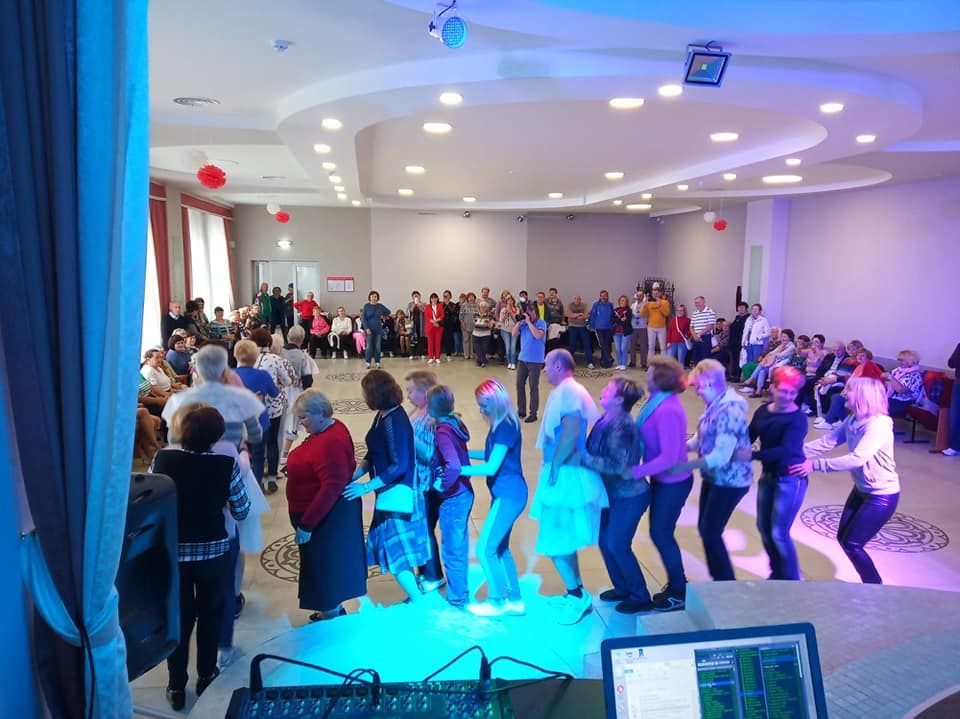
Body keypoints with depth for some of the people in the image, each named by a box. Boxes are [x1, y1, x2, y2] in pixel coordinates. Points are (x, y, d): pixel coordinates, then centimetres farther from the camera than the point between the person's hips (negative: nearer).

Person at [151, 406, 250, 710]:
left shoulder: (162, 459, -13)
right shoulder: (227, 464, -18)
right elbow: (241, 511, -7)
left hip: (171, 553, 1)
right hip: (213, 553, -1)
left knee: (177, 618, 18)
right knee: (210, 614, 21)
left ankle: (176, 686, 30)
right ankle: (206, 675, 36)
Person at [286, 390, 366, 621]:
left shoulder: (330, 442, -28)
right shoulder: (330, 428, 3)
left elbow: (332, 487, -30)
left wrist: (306, 524, -27)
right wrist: (296, 468, 6)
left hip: (327, 518, -10)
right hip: (329, 514, 10)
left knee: (324, 567, 6)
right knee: (331, 562, 22)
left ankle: (331, 615, 22)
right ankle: (334, 609, 39)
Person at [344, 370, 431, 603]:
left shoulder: (393, 421, -22)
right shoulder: (382, 416, 5)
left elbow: (399, 466, -24)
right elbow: (374, 455, 13)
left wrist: (367, 487, -22)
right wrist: (355, 474, 1)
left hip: (396, 494, -9)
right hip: (390, 492, 10)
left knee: (394, 549, -3)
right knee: (398, 548, 19)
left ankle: (419, 603, 8)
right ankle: (415, 595, 32)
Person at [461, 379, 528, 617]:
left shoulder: (506, 427, -20)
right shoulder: (500, 424, 9)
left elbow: (491, 467, -23)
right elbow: (492, 455, 19)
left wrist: (458, 469, -20)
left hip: (509, 495, -10)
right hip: (504, 493, 10)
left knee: (485, 548, -3)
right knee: (499, 547, 16)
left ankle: (496, 601, 13)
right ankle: (515, 601, 26)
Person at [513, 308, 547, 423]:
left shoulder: (541, 323, -9)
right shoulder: (523, 323, 7)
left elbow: (538, 335, -25)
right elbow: (514, 334, 2)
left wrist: (529, 322, -19)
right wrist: (519, 321, -7)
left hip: (535, 360, -6)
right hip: (522, 358, 6)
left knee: (533, 387, 1)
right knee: (520, 384, 8)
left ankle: (533, 413, 9)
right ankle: (521, 411, 20)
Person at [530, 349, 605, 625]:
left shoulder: (569, 390, -14)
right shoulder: (564, 392, 16)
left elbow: (571, 431, -25)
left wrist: (554, 466, -20)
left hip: (567, 476, -10)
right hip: (564, 474, 10)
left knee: (556, 541, -4)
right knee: (562, 538, 17)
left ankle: (578, 596, 8)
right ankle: (575, 592, 28)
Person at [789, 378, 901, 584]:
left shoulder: (879, 424, -27)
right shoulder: (852, 420, 0)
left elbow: (857, 458, -35)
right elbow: (827, 441, -3)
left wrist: (815, 465, -36)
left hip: (882, 496, -8)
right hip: (862, 489, 9)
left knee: (852, 544, -3)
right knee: (843, 538, 13)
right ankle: (870, 584, 32)